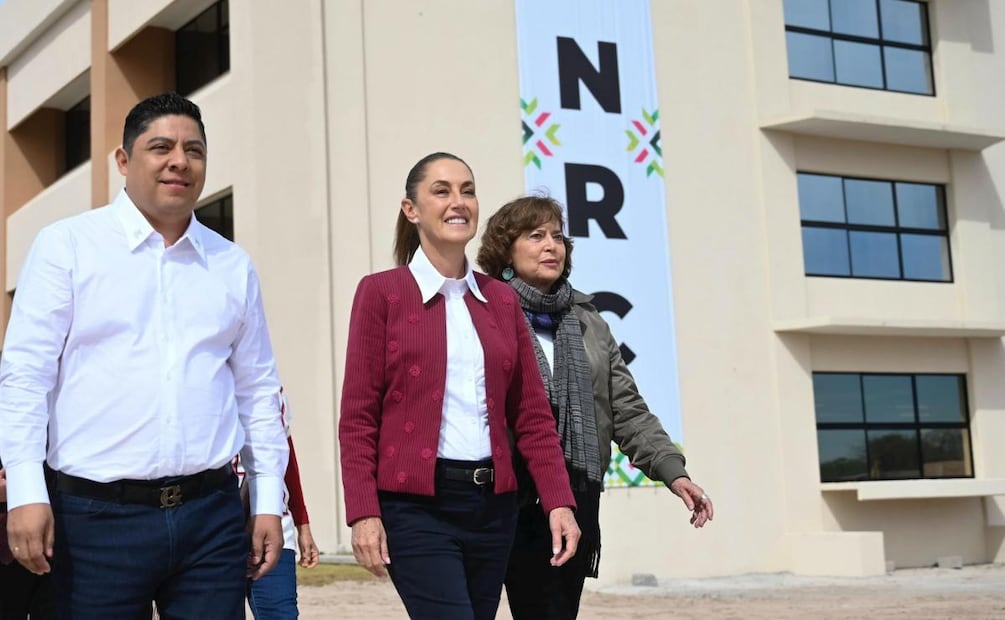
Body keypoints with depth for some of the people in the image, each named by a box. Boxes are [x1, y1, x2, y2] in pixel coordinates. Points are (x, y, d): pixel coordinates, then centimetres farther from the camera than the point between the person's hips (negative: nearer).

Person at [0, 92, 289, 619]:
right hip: (99, 516, -3)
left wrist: (269, 502, 11)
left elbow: (257, 390, 15)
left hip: (212, 516, 3)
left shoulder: (233, 266, 12)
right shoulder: (67, 245, 2)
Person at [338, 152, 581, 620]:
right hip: (416, 507, -5)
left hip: (492, 505, 5)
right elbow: (357, 417, -3)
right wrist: (363, 513, -11)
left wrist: (559, 501, 0)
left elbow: (532, 415, 10)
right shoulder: (381, 293, -1)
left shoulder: (501, 300, 10)